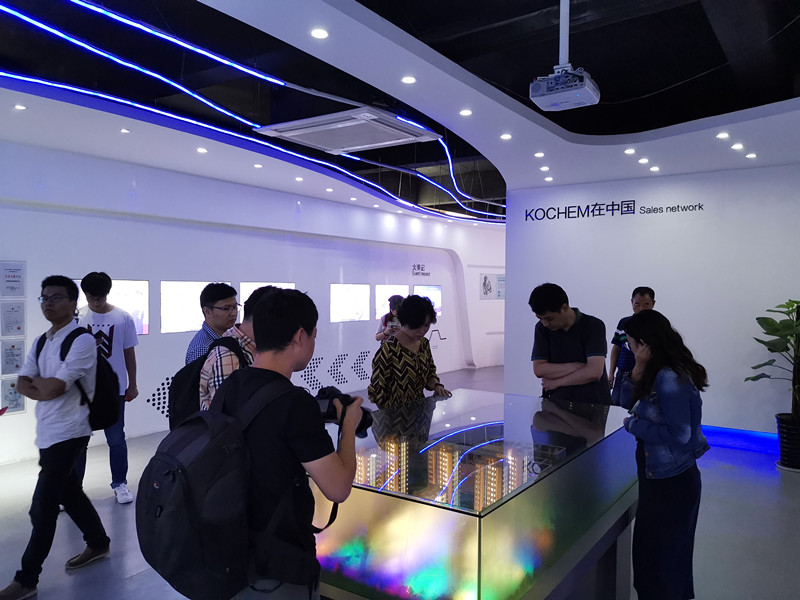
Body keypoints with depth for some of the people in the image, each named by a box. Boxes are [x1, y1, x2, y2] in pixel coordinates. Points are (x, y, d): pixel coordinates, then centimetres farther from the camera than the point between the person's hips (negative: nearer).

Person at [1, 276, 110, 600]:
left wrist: (36, 381, -2)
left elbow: (53, 388, -22)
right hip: (47, 432, 8)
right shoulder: (41, 341, 9)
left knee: (42, 506, -4)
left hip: (67, 434, -8)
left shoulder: (82, 341, -17)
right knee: (69, 493, 19)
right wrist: (44, 389, -15)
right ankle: (98, 543, 37)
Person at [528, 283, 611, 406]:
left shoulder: (593, 326, -3)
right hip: (556, 403, 2)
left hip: (593, 404, -2)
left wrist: (556, 382, -4)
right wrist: (579, 367, -8)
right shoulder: (542, 328, 7)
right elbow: (538, 369, -2)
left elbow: (594, 371, -13)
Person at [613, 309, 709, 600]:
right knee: (651, 546, 24)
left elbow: (679, 433, -28)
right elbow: (623, 400, 7)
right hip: (659, 475, 9)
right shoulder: (657, 373, 3)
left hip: (671, 481, -9)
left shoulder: (669, 378, -25)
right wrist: (638, 370, -7)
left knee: (661, 554, 9)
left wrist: (634, 426, -17)